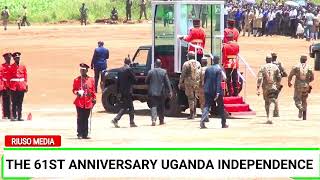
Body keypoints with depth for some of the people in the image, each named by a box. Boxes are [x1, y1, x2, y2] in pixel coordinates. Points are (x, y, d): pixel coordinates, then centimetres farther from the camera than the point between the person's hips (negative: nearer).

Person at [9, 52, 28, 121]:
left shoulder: (23, 67, 9)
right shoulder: (11, 67, 0)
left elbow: (25, 77, 10)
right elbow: (9, 77, -1)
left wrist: (26, 86, 5)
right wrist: (8, 87, -5)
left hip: (21, 87, 3)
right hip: (14, 88, -3)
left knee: (20, 103, 5)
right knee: (14, 103, -1)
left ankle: (19, 116, 8)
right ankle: (14, 116, 1)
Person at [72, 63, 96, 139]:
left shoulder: (91, 80, 7)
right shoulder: (76, 80, 2)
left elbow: (93, 91, 11)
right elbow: (74, 90, 5)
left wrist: (94, 99, 5)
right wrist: (77, 92, -16)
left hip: (88, 102, 2)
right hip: (80, 102, -2)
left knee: (86, 119, 7)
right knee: (80, 118, -4)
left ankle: (85, 134, 11)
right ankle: (80, 134, 0)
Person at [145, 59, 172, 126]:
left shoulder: (150, 72, -4)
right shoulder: (164, 72, -4)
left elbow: (146, 82, 5)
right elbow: (167, 82, -4)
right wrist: (170, 91, -1)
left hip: (152, 92, -1)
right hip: (161, 92, 1)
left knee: (153, 106, -2)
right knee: (161, 106, 14)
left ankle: (153, 119, -20)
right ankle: (161, 120, 21)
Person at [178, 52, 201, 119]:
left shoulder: (186, 64, -6)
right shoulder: (198, 64, 7)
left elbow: (183, 75, -6)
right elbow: (200, 74, 5)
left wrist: (180, 83, 1)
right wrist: (200, 83, 11)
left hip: (188, 83, -3)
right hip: (196, 83, 3)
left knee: (190, 98, 1)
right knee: (194, 97, 18)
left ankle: (192, 114, 0)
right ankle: (194, 112, 20)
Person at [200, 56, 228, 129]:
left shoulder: (208, 69, 5)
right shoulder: (219, 69, -10)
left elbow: (205, 80, 10)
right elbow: (218, 81, -17)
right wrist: (218, 92, -21)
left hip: (208, 91, 3)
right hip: (216, 91, -3)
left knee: (207, 106, 0)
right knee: (221, 107, 10)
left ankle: (202, 121, -21)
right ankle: (223, 124, 18)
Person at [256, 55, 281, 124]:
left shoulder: (262, 67, -1)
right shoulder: (275, 67, -1)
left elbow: (259, 78, -8)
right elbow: (279, 77, 2)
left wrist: (258, 88, -8)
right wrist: (277, 84, 22)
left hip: (265, 87, 1)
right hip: (273, 87, -1)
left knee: (266, 102, 18)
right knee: (272, 102, -7)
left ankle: (268, 117, 25)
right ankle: (270, 117, -26)